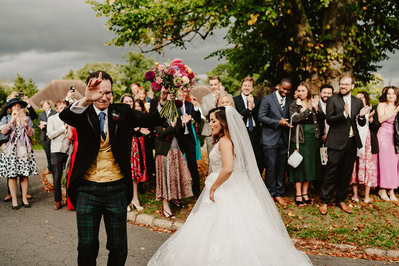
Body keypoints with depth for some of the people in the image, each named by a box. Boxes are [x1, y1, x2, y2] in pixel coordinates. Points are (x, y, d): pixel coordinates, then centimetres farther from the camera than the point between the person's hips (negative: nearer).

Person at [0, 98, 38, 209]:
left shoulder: (27, 118, 13)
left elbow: (31, 134, 4)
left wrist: (26, 124, -11)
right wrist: (12, 120, -15)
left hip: (24, 149, 1)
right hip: (10, 150, -1)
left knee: (25, 175, -1)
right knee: (12, 175, -4)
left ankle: (24, 198, 8)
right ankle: (14, 199, 3)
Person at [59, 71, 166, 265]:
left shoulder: (122, 111, 1)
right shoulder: (83, 112, -3)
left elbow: (150, 119, -13)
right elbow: (64, 116, -25)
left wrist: (162, 103, -33)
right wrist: (86, 100, -44)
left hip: (117, 188, 1)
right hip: (87, 189, -1)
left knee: (118, 247, 13)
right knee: (86, 246, 10)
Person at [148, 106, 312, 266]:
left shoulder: (224, 141, -17)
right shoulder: (228, 139, 11)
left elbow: (228, 169, -30)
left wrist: (213, 187, -18)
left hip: (225, 193, -9)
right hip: (230, 191, 9)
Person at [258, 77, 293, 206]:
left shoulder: (289, 101, 12)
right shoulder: (267, 99, -3)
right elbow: (261, 117, -9)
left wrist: (287, 123, 0)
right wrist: (278, 122, -16)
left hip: (284, 139, 5)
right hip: (270, 139, -4)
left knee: (282, 167, 8)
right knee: (271, 167, -2)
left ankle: (279, 193, 18)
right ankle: (272, 193, 10)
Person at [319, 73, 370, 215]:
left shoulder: (358, 102, 10)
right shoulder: (333, 100, -3)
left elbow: (362, 124, 9)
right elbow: (329, 119, -12)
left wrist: (362, 116, -13)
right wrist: (344, 114, -26)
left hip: (352, 141, 5)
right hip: (337, 142, -4)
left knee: (346, 173, 13)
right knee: (331, 172, -1)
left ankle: (341, 200, 27)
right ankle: (324, 201, 9)